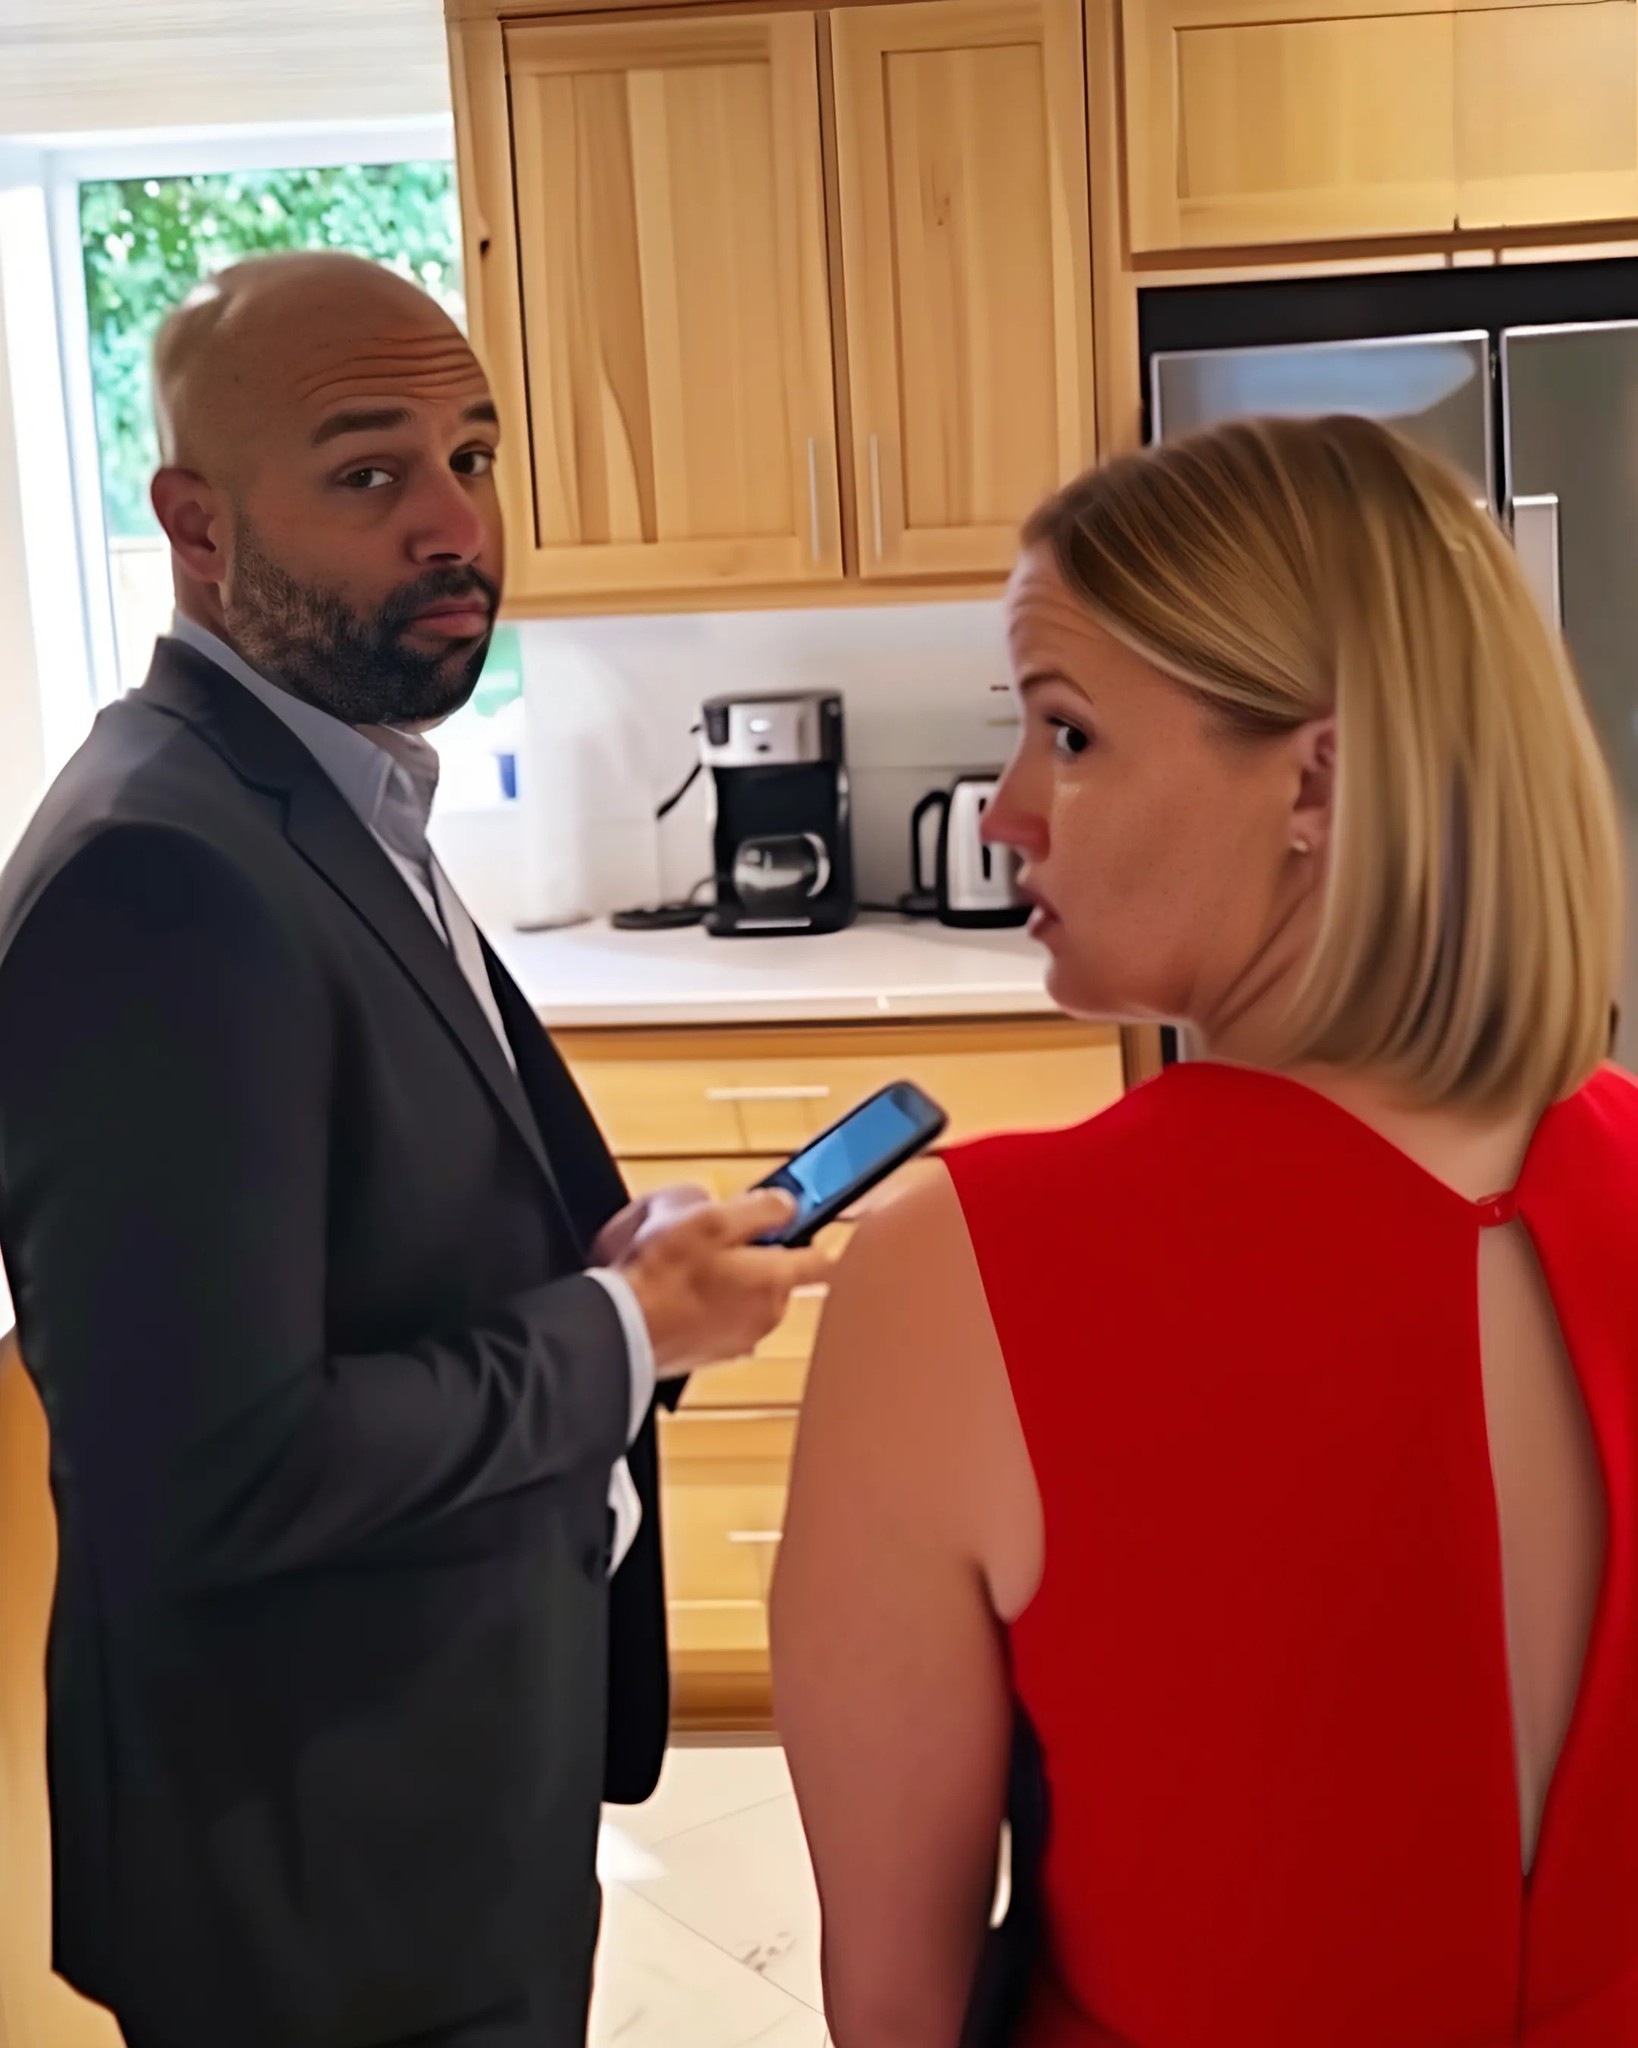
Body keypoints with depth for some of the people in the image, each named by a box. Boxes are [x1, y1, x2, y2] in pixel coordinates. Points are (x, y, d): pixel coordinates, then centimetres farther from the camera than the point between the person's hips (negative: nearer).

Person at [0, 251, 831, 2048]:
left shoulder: (329, 800, 5)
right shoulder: (157, 872, -26)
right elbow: (219, 1479, -29)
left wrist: (607, 1254, -5)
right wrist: (626, 1331, -18)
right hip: (331, 1866, -9)